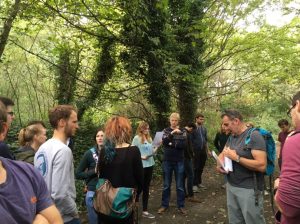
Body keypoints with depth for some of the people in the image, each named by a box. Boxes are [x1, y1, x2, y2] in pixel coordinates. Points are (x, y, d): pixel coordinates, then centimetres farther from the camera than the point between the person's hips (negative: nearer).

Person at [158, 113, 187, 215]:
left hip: (179, 161, -1)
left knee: (180, 185, 8)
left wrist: (172, 143, -13)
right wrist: (172, 133, -28)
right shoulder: (166, 130, 2)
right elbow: (164, 142, -16)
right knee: (166, 185, 11)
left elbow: (184, 144, -12)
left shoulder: (182, 131, 0)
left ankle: (181, 206, 20)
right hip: (167, 161, 1)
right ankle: (164, 205, 23)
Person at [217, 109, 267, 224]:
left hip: (249, 189, -7)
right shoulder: (231, 137, 9)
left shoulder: (254, 136, -15)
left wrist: (236, 157, -21)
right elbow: (222, 154, 18)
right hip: (231, 186, 7)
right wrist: (219, 164, -4)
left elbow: (262, 166, -23)